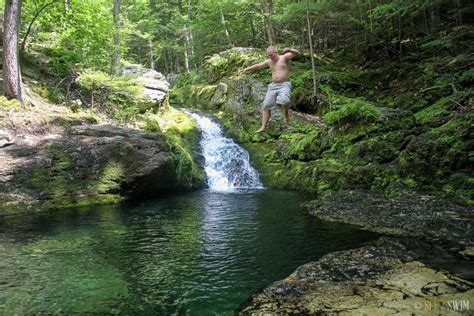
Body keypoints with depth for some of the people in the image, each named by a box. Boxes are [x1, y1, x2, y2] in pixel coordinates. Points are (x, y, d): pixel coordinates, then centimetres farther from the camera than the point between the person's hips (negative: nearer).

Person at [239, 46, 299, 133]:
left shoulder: (284, 57, -2)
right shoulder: (269, 61, 12)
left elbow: (296, 53, -13)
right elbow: (257, 66, 17)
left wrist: (289, 50, -33)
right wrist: (246, 69, 11)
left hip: (284, 85, -5)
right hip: (273, 86, 6)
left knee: (283, 100, -35)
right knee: (266, 106, 0)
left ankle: (286, 113, -3)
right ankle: (263, 127, 4)